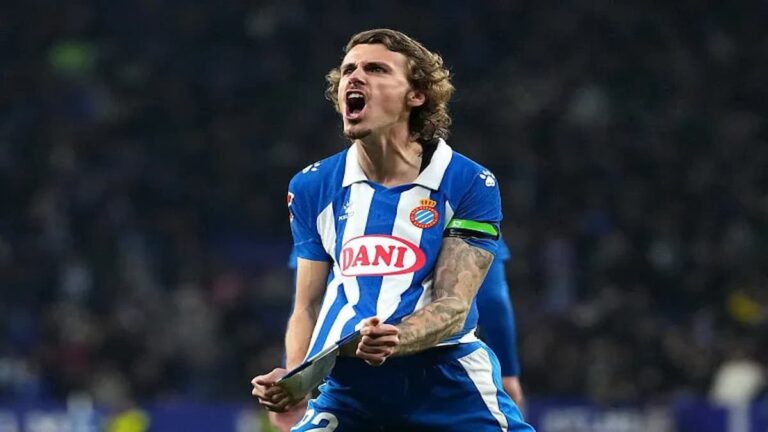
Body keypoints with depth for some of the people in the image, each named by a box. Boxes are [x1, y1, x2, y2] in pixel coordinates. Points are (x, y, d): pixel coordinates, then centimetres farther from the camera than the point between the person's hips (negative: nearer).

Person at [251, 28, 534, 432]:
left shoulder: (470, 184, -3)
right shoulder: (311, 187, 8)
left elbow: (453, 305, -11)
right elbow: (307, 307, 10)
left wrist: (394, 340, -31)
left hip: (448, 384, -3)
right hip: (346, 384, 3)